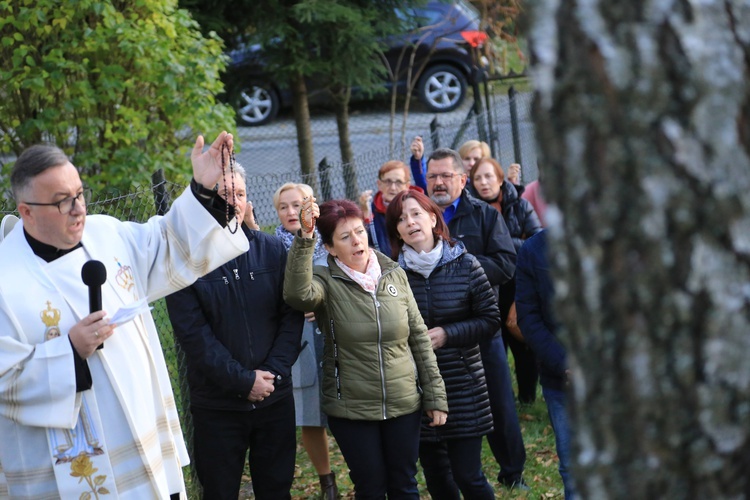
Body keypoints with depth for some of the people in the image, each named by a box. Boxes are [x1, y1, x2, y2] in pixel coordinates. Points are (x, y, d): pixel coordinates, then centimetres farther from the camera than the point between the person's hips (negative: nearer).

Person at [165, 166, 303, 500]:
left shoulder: (272, 250, 3)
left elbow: (291, 317, 1)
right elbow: (193, 334, -13)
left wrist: (273, 372, -12)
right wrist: (244, 381, -16)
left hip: (275, 398, 3)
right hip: (217, 406, -3)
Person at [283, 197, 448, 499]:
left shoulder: (395, 275, 1)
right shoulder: (327, 282, -8)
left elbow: (419, 337, 5)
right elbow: (298, 293, -32)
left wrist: (435, 396, 4)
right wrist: (305, 237, -39)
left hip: (404, 404, 2)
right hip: (352, 409, -2)